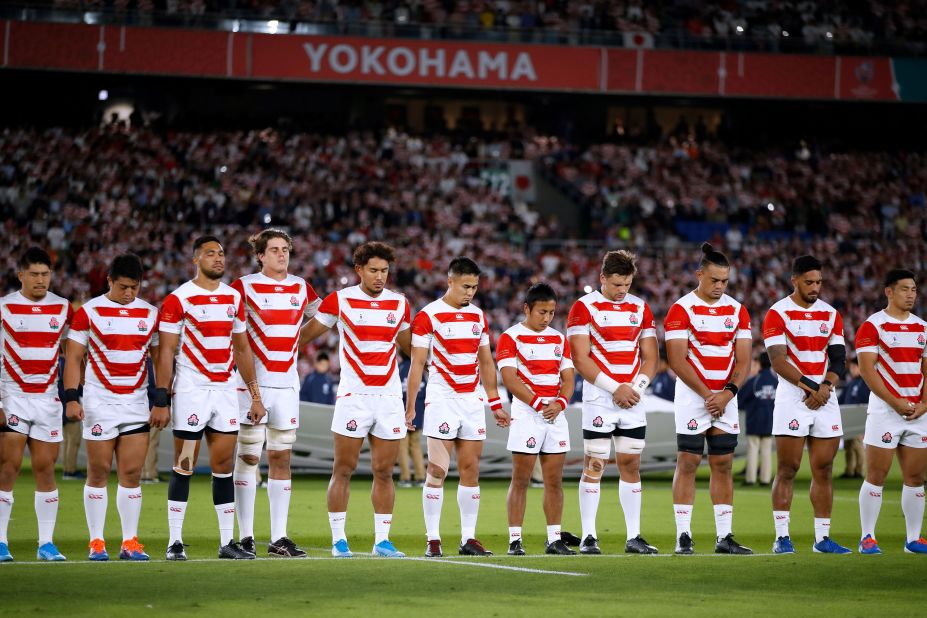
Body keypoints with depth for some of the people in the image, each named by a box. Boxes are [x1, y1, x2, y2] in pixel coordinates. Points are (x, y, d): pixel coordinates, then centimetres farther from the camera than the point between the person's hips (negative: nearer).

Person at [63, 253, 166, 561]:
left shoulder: (150, 314, 7)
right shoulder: (89, 312, -2)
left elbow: (160, 359, 11)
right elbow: (73, 357, -1)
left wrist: (163, 402, 5)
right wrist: (71, 398, -10)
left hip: (136, 403, 3)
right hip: (99, 403, -3)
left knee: (132, 474, 1)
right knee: (99, 473, 0)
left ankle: (130, 542, 5)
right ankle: (96, 542, 4)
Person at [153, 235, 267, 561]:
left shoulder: (234, 298, 11)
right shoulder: (178, 299, -6)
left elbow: (242, 349, 17)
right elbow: (166, 352, -7)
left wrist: (255, 395, 13)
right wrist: (161, 399, -12)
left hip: (225, 389, 5)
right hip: (191, 390, -5)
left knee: (223, 465, 6)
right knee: (184, 466, -1)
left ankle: (227, 542, 9)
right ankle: (175, 543, 3)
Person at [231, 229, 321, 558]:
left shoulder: (300, 287, 10)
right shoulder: (244, 287, -4)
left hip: (287, 383, 4)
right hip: (252, 382, -4)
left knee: (281, 458, 5)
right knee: (248, 457, -2)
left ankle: (279, 537, 8)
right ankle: (246, 536, 1)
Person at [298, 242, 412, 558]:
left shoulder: (399, 304, 9)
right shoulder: (339, 300, -2)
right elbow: (306, 334, 7)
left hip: (389, 398, 3)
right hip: (353, 397, -3)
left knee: (384, 472, 5)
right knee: (343, 470, -1)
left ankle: (382, 540, 9)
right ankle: (339, 540, 5)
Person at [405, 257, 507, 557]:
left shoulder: (478, 316, 12)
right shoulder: (429, 316, -5)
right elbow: (417, 364, -5)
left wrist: (496, 403, 17)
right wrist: (410, 406, -9)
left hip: (472, 400, 5)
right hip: (442, 399, -5)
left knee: (471, 470, 5)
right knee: (437, 470, -7)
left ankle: (469, 538, 8)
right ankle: (432, 539, -5)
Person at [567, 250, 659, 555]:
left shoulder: (640, 308, 11)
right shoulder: (584, 307, -3)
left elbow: (650, 356, 12)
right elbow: (580, 358, -9)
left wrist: (636, 387, -5)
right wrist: (615, 388, -12)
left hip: (633, 402, 4)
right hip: (599, 400, -4)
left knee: (631, 466, 5)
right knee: (594, 466, -5)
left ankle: (634, 537, 9)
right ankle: (588, 537, -3)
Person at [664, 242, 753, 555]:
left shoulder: (737, 311, 9)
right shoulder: (681, 309, -6)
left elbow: (743, 361, 6)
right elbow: (677, 360, -11)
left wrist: (727, 393, -10)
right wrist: (707, 395, -14)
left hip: (725, 399, 4)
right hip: (692, 397, -4)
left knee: (723, 465, 5)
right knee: (688, 462, -5)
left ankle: (724, 537, 7)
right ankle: (683, 537, -4)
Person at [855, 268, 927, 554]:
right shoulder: (872, 326, -5)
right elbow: (866, 369, -11)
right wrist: (896, 403, -15)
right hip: (884, 410, -5)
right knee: (876, 475, -4)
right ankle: (867, 537, 2)